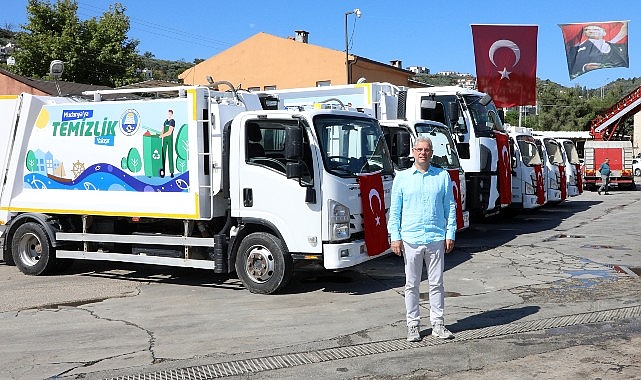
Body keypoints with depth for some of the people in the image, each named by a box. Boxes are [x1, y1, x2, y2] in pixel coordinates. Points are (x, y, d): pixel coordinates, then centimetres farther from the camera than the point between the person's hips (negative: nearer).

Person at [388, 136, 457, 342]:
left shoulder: (443, 176, 7)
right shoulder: (402, 178, 5)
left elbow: (450, 207, 10)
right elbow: (394, 210, 5)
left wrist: (450, 234, 4)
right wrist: (395, 237, -1)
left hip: (436, 239, 1)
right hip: (410, 240, 0)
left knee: (437, 283, 7)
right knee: (412, 285, 6)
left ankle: (438, 323, 18)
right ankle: (413, 325, 15)